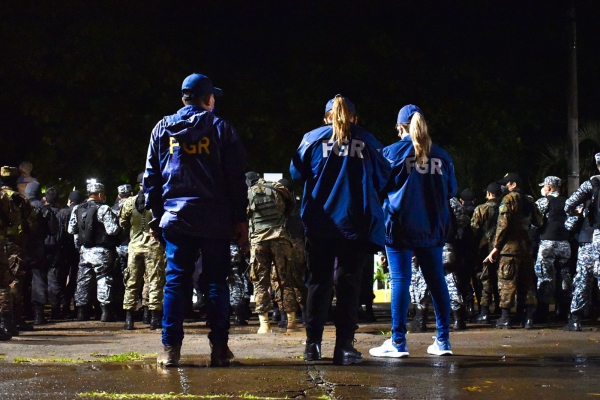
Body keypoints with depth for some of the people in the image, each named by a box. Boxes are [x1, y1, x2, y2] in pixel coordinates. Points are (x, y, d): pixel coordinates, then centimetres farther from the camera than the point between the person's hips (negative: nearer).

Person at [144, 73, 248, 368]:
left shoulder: (162, 128, 9)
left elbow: (151, 176, 9)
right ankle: (219, 348, 2)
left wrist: (156, 213, 13)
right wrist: (240, 219, 2)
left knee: (175, 281, 3)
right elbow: (236, 178, -1)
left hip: (175, 218, 2)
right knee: (216, 281, 4)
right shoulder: (221, 129, 2)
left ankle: (170, 348, -1)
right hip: (215, 219, -1)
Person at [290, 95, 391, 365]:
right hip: (354, 222, -1)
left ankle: (313, 345, 5)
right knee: (348, 282, 3)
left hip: (319, 223, 1)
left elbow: (297, 174, 7)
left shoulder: (312, 138, 4)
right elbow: (382, 177, 9)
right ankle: (344, 347, -3)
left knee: (318, 282, 8)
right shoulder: (367, 140, 5)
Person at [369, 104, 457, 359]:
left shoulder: (392, 152, -6)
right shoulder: (441, 155, 4)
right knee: (436, 280, 9)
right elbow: (451, 190, 11)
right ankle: (443, 340, 12)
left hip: (400, 226, -3)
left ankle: (398, 342, -2)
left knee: (400, 281, -2)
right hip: (433, 227, 3)